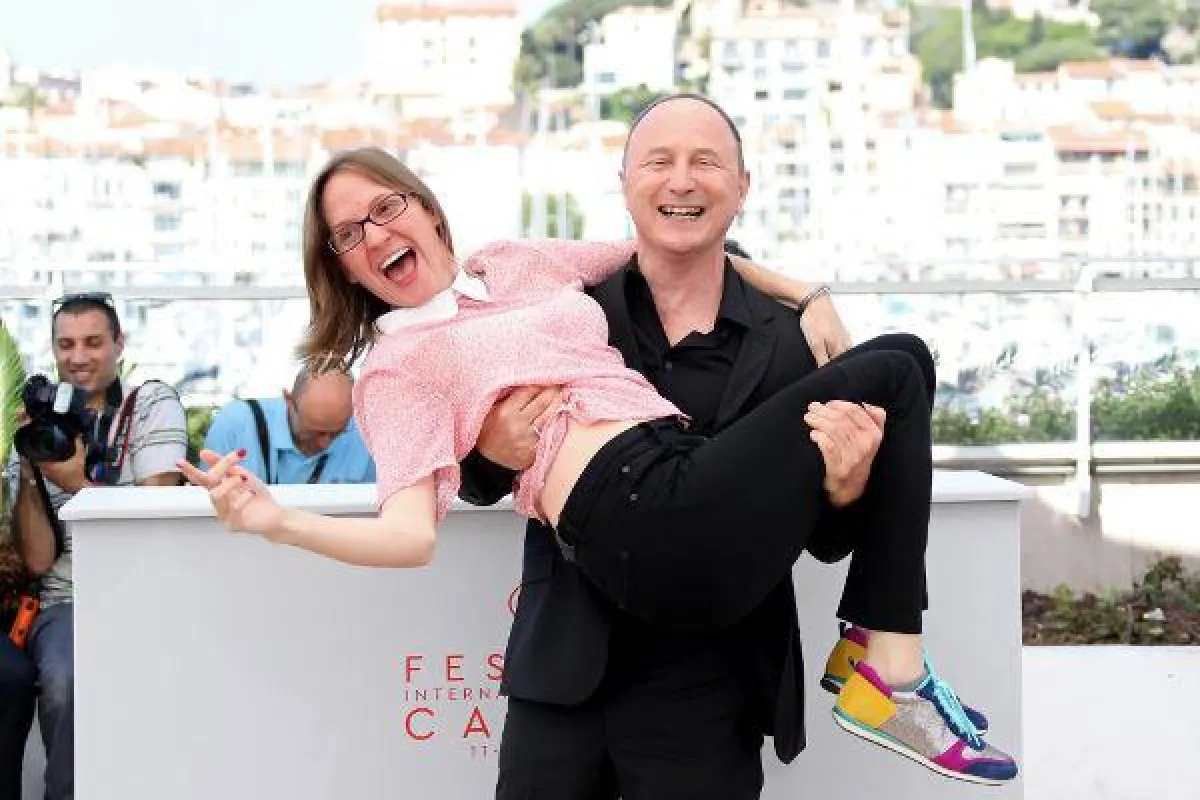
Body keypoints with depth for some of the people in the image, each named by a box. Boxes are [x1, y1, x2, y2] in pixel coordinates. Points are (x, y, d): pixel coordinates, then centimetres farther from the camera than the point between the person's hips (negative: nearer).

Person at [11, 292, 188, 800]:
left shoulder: (153, 405, 6)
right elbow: (37, 560, 2)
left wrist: (77, 482, -13)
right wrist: (28, 470, -8)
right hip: (68, 602, 1)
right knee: (66, 681, -31)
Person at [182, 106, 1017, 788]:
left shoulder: (518, 261, 25)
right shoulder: (395, 365, 8)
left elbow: (681, 250, 34)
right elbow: (412, 536, -7)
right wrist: (278, 521, -24)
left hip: (695, 478, 7)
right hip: (644, 520, -7)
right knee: (890, 371, -4)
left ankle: (890, 670, 6)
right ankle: (893, 678, 2)